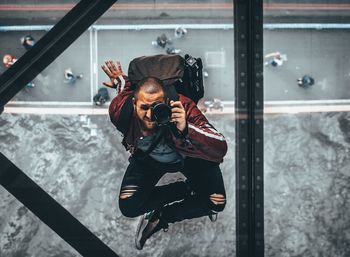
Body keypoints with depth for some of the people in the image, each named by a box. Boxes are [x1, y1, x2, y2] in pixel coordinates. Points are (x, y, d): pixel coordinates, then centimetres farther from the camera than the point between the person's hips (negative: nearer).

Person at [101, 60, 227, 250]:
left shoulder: (183, 107, -42)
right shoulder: (119, 110, -34)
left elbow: (221, 149, -50)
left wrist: (186, 129, -62)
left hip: (186, 154, -1)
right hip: (147, 157, 2)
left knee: (217, 203, -15)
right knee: (128, 207, -17)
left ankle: (159, 217, 4)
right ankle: (187, 189, 1)